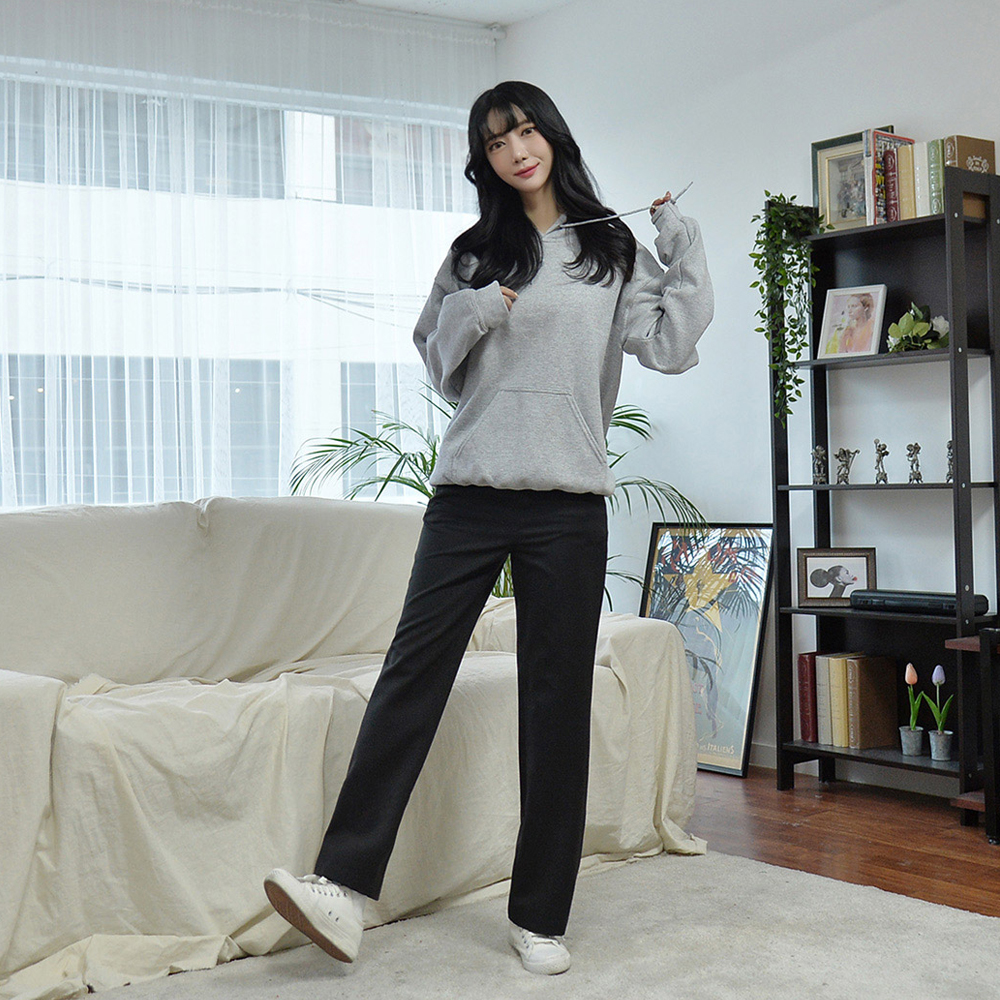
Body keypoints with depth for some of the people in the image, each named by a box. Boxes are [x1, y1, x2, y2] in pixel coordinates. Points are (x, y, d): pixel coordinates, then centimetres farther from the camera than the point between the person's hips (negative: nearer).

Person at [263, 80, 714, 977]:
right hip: (470, 494, 1)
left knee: (557, 701, 2)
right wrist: (476, 313, -3)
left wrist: (682, 240, 0)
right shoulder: (475, 252, 14)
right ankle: (346, 885, -4)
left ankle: (539, 915, 11)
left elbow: (673, 344, 0)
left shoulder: (613, 253, 10)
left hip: (567, 507, -1)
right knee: (413, 671, -6)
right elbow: (437, 364, 15)